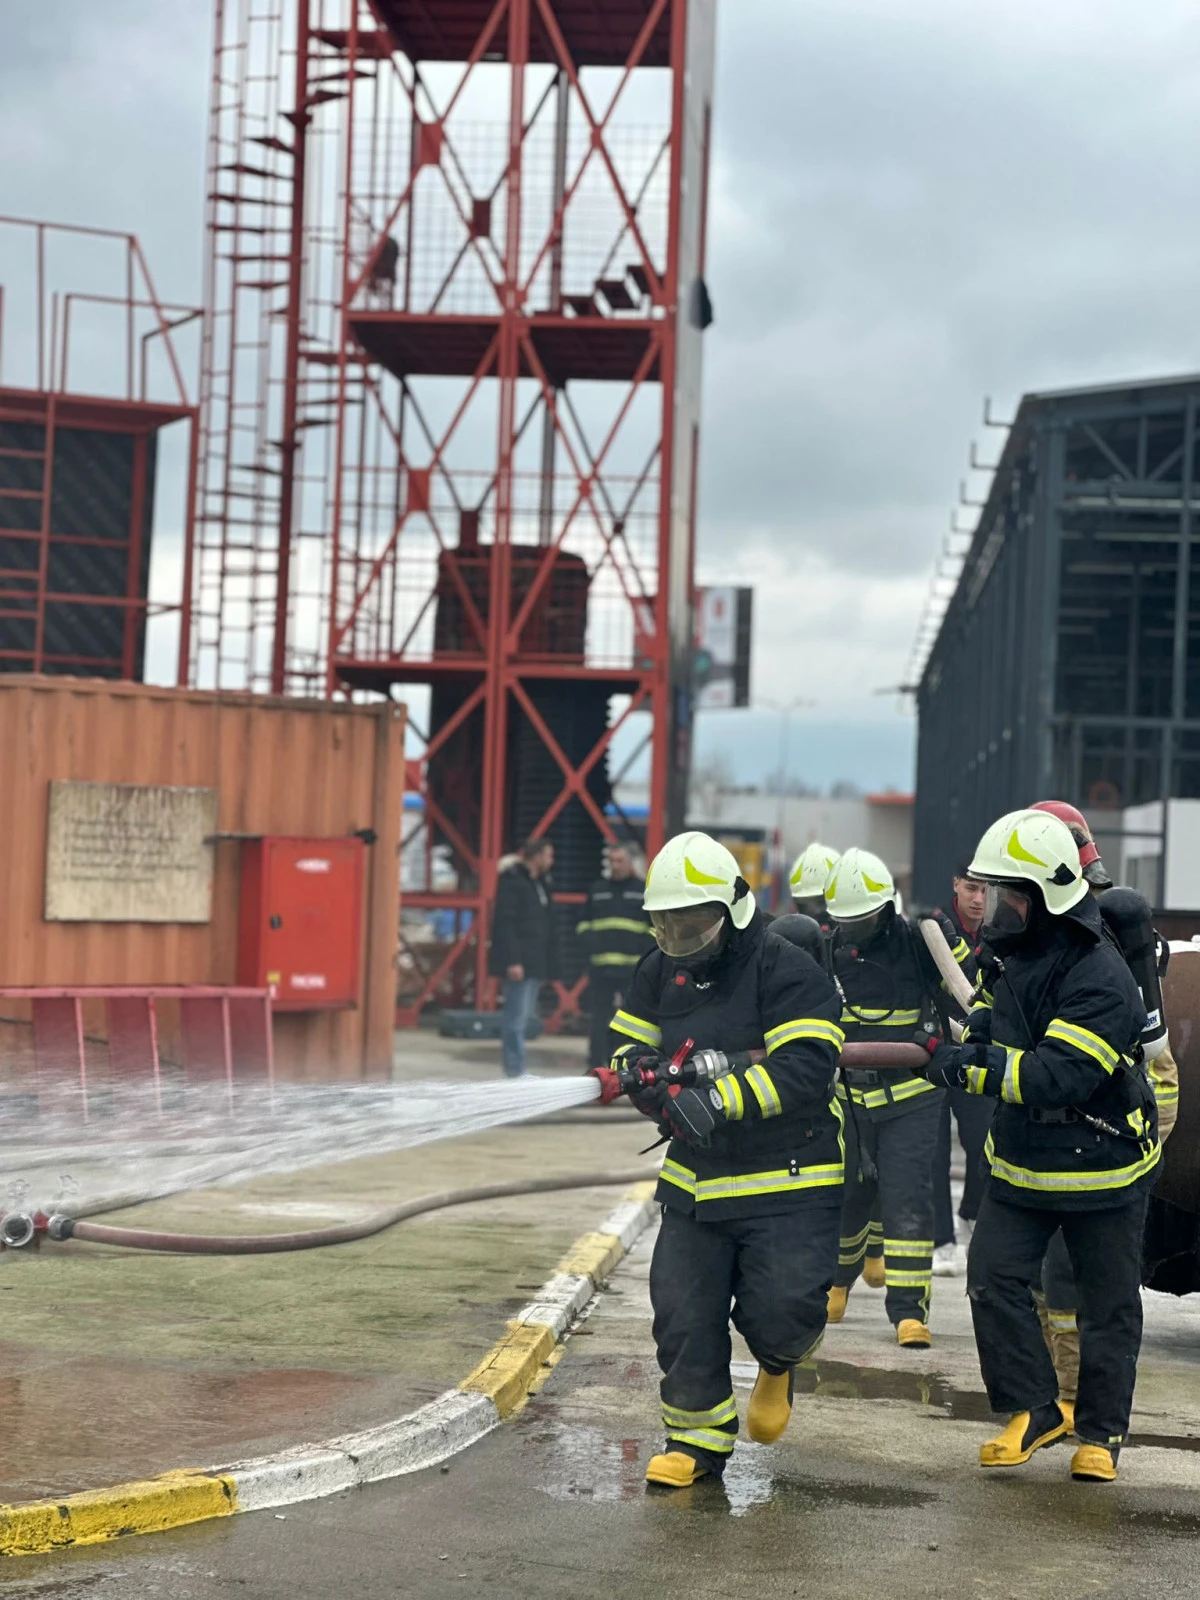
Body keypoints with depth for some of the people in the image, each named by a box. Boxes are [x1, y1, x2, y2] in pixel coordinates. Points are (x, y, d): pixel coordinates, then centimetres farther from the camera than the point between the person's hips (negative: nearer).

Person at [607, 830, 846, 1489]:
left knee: (780, 1310, -13)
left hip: (789, 1184, -6)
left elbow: (804, 1069, -25)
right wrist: (662, 1089, -13)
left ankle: (777, 1365, 24)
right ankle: (698, 1437, 21)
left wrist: (719, 1099, -32)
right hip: (695, 1181, 6)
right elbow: (628, 1048, 10)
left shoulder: (787, 972, -15)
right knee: (683, 1315, 2)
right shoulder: (660, 973, 6)